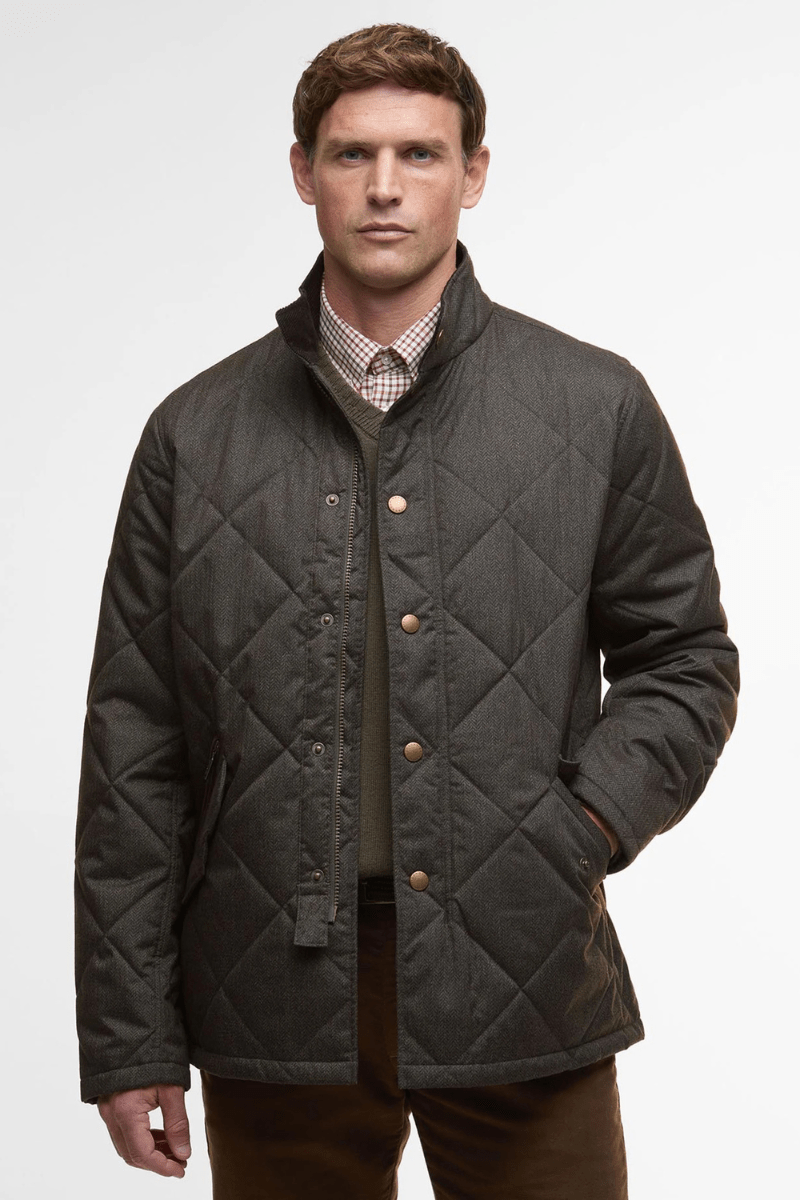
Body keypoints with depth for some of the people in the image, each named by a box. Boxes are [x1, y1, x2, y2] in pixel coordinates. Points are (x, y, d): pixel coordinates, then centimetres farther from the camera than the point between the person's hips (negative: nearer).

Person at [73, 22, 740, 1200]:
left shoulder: (599, 407, 4)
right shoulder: (196, 432, 5)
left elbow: (682, 657, 11)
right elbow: (134, 751, 5)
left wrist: (586, 827, -8)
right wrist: (128, 1039, 2)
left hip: (523, 996, 0)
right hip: (278, 1002, 1)